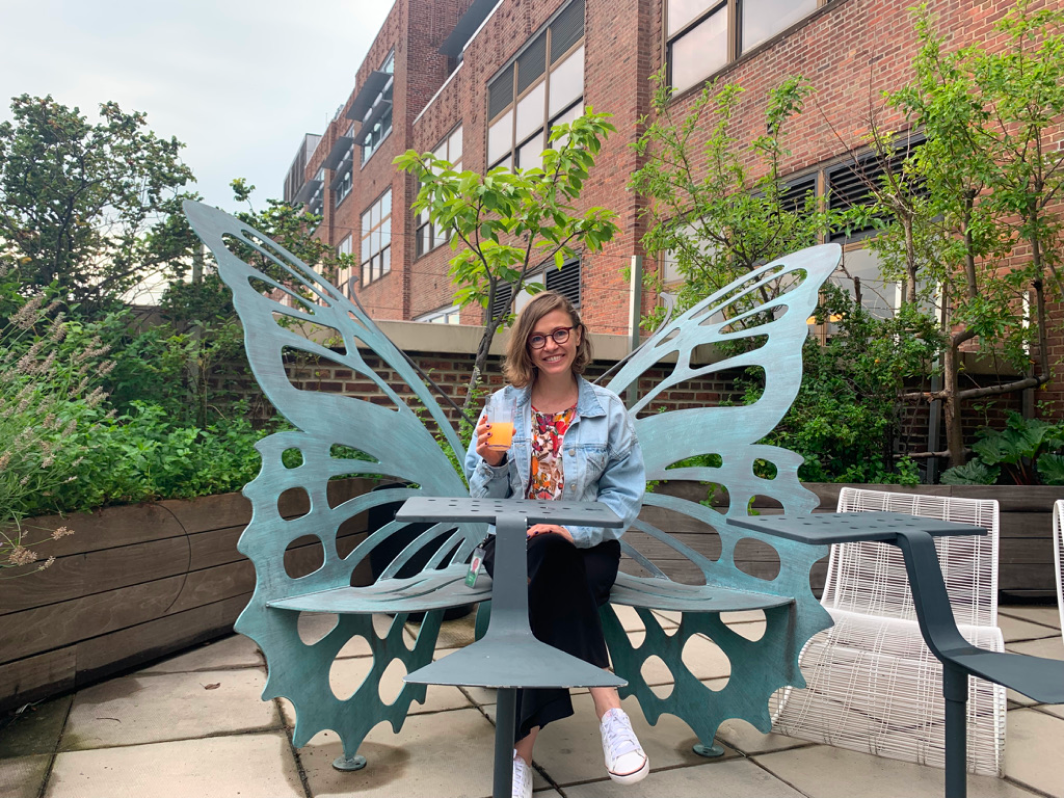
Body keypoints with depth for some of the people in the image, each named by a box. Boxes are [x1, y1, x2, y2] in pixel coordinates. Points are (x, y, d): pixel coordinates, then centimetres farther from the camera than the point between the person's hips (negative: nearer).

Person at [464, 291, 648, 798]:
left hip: (586, 547, 0)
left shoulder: (608, 410, 3)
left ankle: (524, 746, -24)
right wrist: (492, 463, -16)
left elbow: (625, 494, -2)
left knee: (545, 585, -32)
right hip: (512, 543, 1)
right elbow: (486, 499, 6)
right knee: (546, 559, -33)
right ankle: (609, 710, -31)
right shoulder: (503, 405, 5)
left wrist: (574, 529, -17)